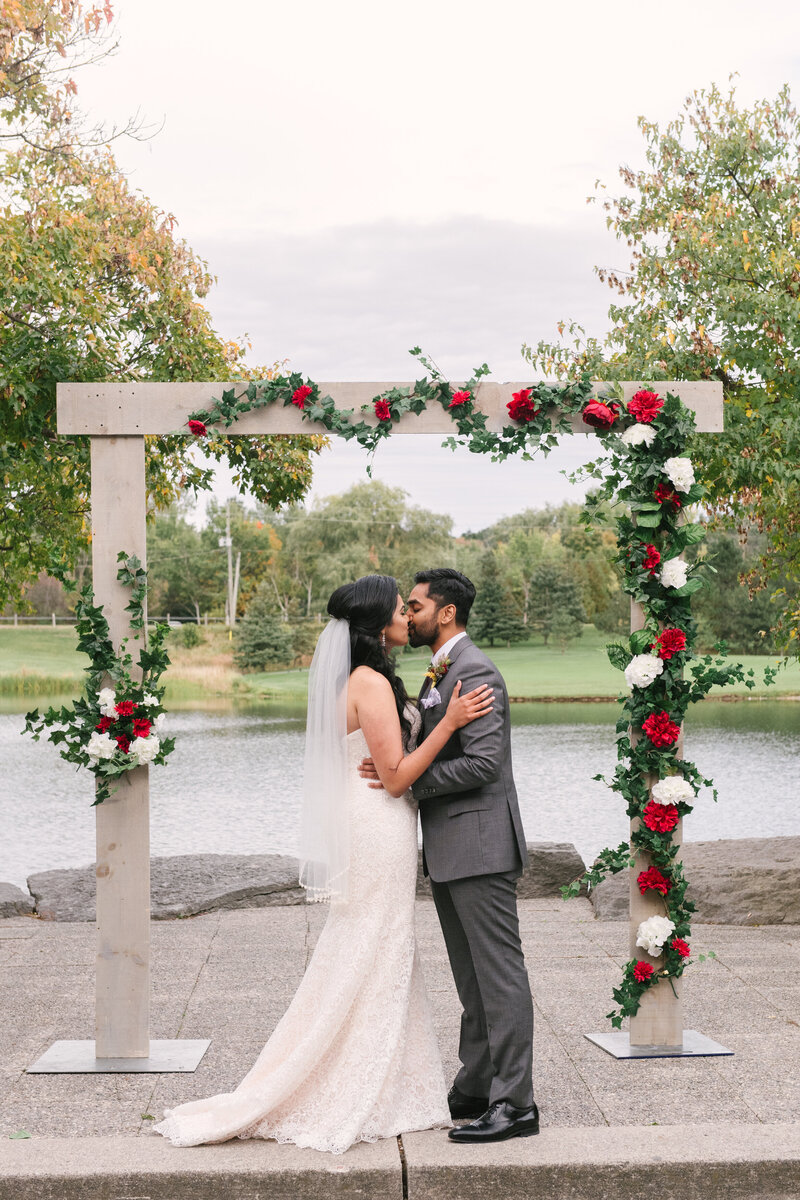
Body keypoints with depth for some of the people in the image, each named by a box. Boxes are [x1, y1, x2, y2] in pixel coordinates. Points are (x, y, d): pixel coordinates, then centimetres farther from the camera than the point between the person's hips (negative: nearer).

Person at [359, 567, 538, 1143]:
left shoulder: (474, 671, -15)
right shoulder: (441, 673, 18)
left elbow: (483, 762, -23)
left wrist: (407, 779, -19)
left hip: (479, 844, -10)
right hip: (451, 849, 10)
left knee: (499, 972, -6)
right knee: (472, 976, 15)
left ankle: (515, 1102, -1)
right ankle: (476, 1088, 23)